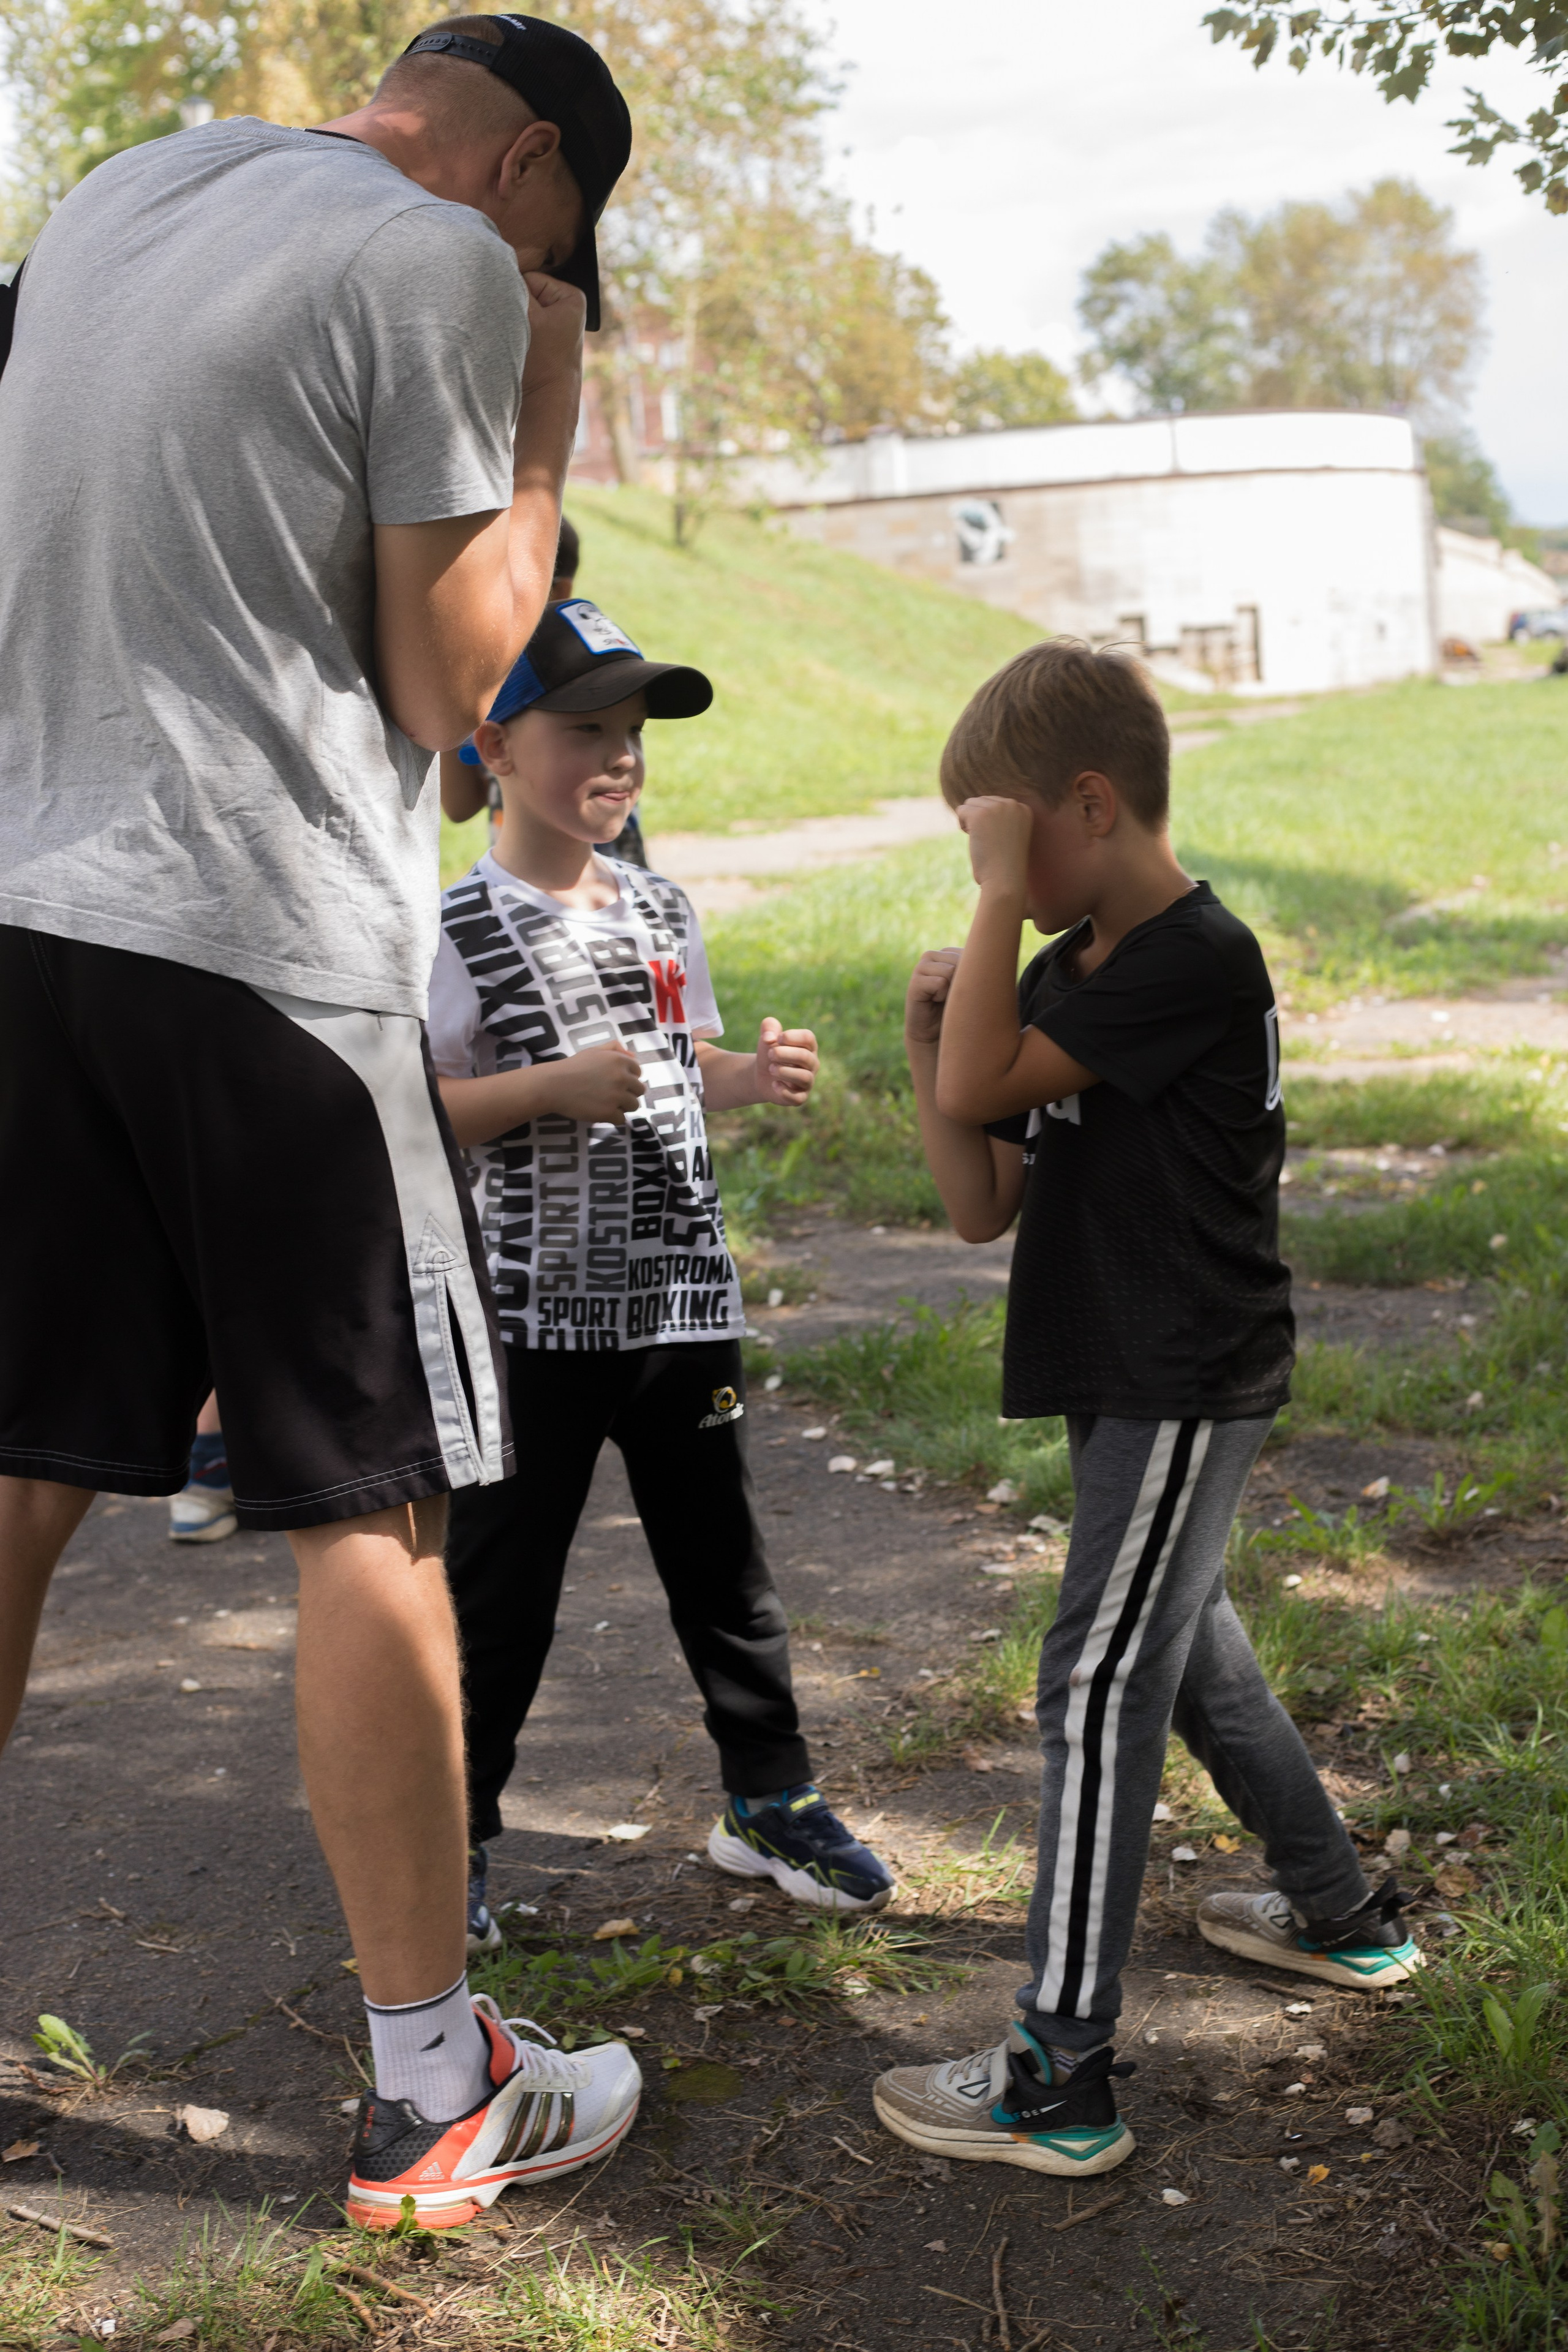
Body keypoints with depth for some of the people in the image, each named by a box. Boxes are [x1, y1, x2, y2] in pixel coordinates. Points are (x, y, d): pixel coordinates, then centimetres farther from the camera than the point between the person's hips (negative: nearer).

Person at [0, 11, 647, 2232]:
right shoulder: (437, 263, -7)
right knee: (375, 1511, 1)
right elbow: (445, 687, -6)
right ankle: (437, 2095, 12)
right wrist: (541, 437, 5)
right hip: (268, 956, -8)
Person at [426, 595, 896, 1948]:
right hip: (537, 1312, -5)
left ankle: (769, 1800, 30)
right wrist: (554, 1087, -24)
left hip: (683, 1294, 5)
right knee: (501, 1579, 5)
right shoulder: (463, 932, -10)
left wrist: (754, 1076, -2)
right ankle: (452, 1834, 21)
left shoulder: (663, 911, 9)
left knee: (721, 1557, 15)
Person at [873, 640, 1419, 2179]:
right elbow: (982, 1201, 5)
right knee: (1186, 1652, 21)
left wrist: (1000, 889, -20)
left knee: (1099, 1689, -9)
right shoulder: (1065, 974, 9)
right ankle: (1339, 1912, 40)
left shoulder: (1198, 963, -17)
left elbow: (980, 1086, -25)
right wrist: (925, 1032, -7)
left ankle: (1062, 2079, -4)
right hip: (1128, 1381, 10)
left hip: (1187, 1386, -10)